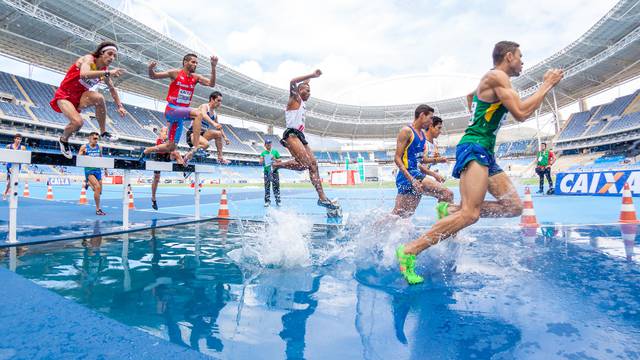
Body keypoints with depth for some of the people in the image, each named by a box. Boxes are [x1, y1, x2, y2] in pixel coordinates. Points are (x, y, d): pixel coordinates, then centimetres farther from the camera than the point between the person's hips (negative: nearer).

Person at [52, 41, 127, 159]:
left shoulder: (104, 70, 1)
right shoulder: (89, 59, -18)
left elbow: (112, 89, 15)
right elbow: (84, 74, -41)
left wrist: (119, 106, 8)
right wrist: (108, 73, -49)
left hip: (80, 97, 5)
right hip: (64, 96, -5)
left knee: (99, 98, -29)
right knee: (78, 122, -28)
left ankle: (103, 132, -14)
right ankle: (63, 140, 7)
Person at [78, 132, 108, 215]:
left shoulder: (99, 147, 11)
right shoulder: (84, 147, 1)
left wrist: (105, 169, 19)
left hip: (98, 170, 5)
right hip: (89, 170, -5)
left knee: (99, 191, 5)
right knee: (97, 187, -22)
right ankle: (98, 209, -14)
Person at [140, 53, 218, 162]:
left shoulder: (196, 78, 9)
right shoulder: (175, 73, -2)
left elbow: (211, 83, -5)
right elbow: (153, 76, 0)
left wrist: (213, 67, -15)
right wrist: (150, 69, -22)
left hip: (181, 115, 6)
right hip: (171, 109, -6)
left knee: (171, 147, 10)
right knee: (198, 114, -32)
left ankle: (146, 151, 34)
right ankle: (196, 148, -37)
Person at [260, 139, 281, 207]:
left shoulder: (275, 151, 10)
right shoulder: (263, 153, 12)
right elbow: (260, 162, 6)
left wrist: (275, 159, -8)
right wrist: (262, 160, -15)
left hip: (274, 171, -1)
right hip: (266, 171, 1)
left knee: (276, 186, -4)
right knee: (267, 186, 0)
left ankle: (278, 201, -2)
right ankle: (267, 201, 6)